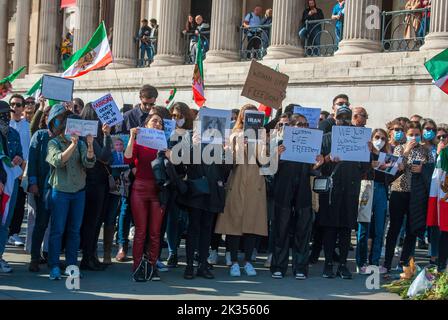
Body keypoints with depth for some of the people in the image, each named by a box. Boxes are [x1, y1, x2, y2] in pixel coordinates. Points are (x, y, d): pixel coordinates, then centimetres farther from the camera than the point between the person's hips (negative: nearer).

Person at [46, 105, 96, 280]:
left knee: (74, 230, 7)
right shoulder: (52, 143, -1)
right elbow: (58, 161, -19)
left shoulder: (80, 142, 6)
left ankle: (72, 264, 15)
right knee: (57, 230, -2)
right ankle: (54, 266, 2)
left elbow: (89, 163, -7)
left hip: (79, 191, 3)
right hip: (60, 191, -3)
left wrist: (90, 145, -24)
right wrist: (72, 145, -30)